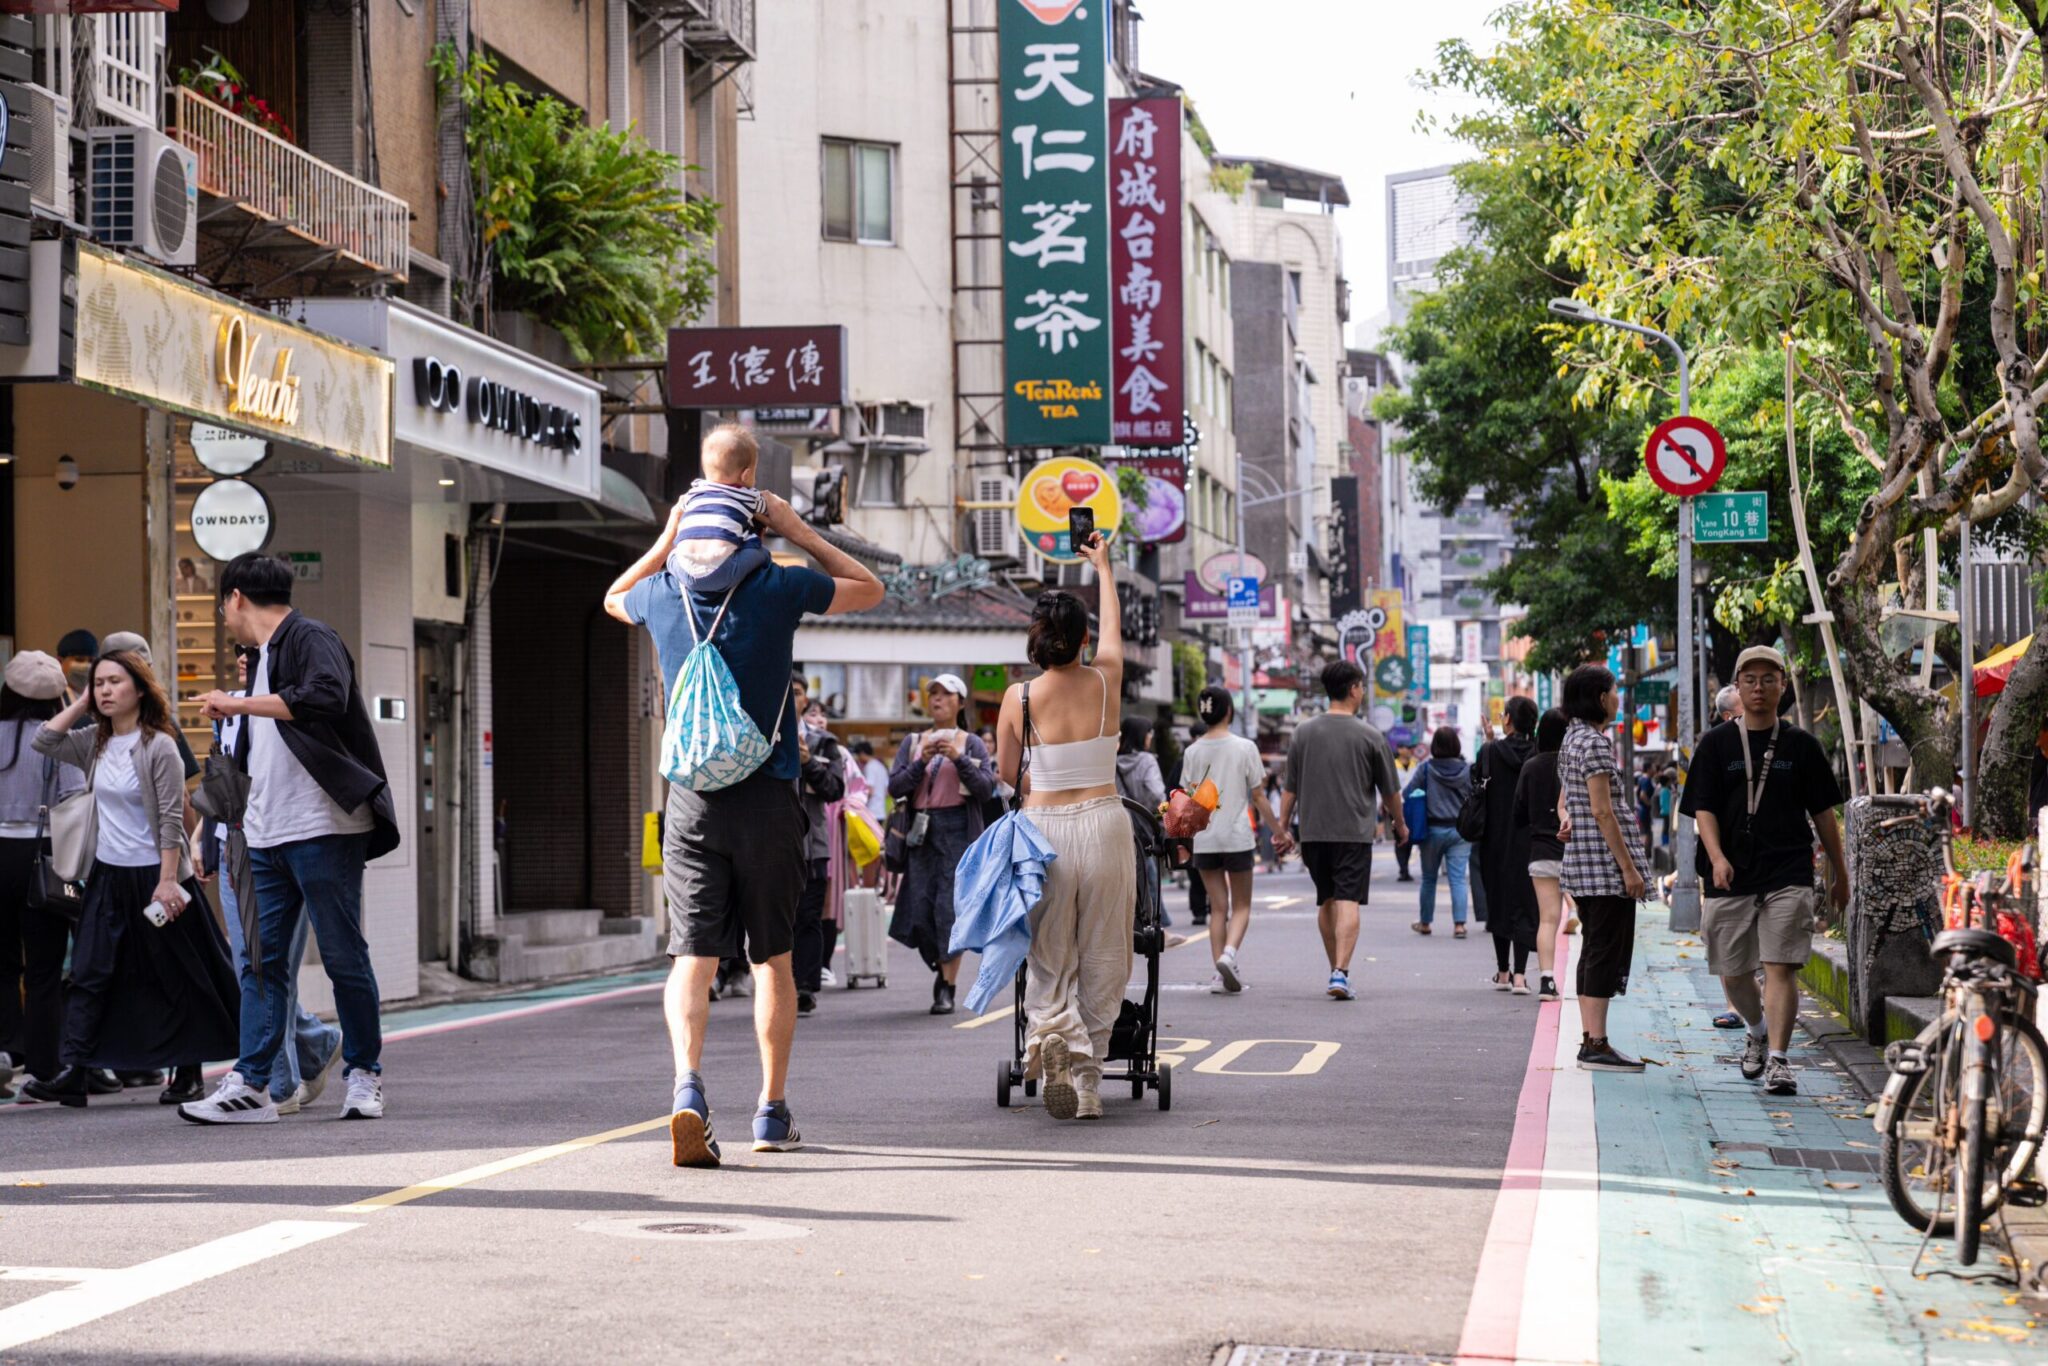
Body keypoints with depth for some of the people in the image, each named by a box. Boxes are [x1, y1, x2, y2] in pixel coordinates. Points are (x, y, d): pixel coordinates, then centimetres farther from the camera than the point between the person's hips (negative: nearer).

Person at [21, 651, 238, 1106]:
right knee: (89, 974, -3)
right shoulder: (94, 742, 6)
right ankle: (71, 1073, -8)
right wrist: (81, 705, 0)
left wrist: (167, 880, -19)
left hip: (153, 875, -6)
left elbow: (171, 819, -15)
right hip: (108, 875, 6)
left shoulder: (158, 747, -13)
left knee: (177, 978, 4)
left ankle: (188, 1069, 17)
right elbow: (43, 742, 1)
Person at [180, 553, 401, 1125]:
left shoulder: (310, 638, -6)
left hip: (324, 831, -9)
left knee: (344, 955, -1)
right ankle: (251, 1084, 1)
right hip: (268, 838, 9)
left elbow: (327, 696, -27)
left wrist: (239, 705, -21)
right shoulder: (265, 657, 21)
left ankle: (363, 1076, 9)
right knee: (264, 959, 3)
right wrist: (243, 821, 26)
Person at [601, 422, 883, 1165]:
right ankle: (773, 1110, 17)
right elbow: (869, 589, 10)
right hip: (768, 797, -1)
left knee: (693, 957, -1)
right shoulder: (779, 588, -7)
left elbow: (614, 598, 26)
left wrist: (666, 539, 16)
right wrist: (798, 531, 8)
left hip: (692, 798, 1)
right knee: (773, 958, 11)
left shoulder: (663, 594, 0)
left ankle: (689, 1085, -25)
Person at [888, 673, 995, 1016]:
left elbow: (985, 788, -5)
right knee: (919, 911, -1)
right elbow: (895, 788, 4)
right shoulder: (912, 743, 14)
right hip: (922, 833, 3)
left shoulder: (972, 744, 7)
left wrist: (958, 759, -16)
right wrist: (921, 763, -10)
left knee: (951, 908, -10)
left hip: (959, 831, -3)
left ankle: (947, 988, -6)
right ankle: (941, 969, 24)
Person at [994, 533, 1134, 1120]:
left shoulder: (1018, 697, -6)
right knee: (1101, 957, 10)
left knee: (1049, 957, 6)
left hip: (1042, 826, -1)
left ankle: (1052, 1031, -23)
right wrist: (1103, 566, 36)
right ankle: (1088, 1066, 9)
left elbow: (1008, 772, 6)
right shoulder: (1106, 681, -1)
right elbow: (1114, 625, 20)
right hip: (1104, 825, 1)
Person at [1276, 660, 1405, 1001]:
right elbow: (1389, 791, 5)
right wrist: (1399, 823, 20)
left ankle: (1336, 971, 24)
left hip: (1313, 831, 3)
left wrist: (1282, 824, 16)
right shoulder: (1370, 736, -3)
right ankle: (1341, 973, -20)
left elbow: (1290, 787, 6)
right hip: (1354, 832, -3)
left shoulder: (1304, 732, 4)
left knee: (1327, 901, 16)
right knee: (1348, 902, -8)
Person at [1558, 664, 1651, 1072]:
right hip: (1605, 861, -10)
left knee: (1594, 950, 11)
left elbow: (1565, 803, 24)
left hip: (1582, 863, 10)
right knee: (1607, 951, -8)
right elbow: (1603, 811, -18)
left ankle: (1590, 1040, 12)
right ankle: (1597, 1045, -9)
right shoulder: (1594, 743, -14)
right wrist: (1628, 866, -17)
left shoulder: (1572, 740, 17)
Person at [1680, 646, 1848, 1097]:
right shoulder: (1716, 744, 7)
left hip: (1788, 875, -1)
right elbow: (1703, 809, 1)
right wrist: (1716, 857, -16)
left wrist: (1840, 874, 15)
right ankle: (1757, 1030, 37)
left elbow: (1823, 812, 13)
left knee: (1781, 967, -12)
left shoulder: (1801, 745, 8)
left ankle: (1778, 1058, -12)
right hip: (1730, 876, 1)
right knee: (1732, 972, 9)